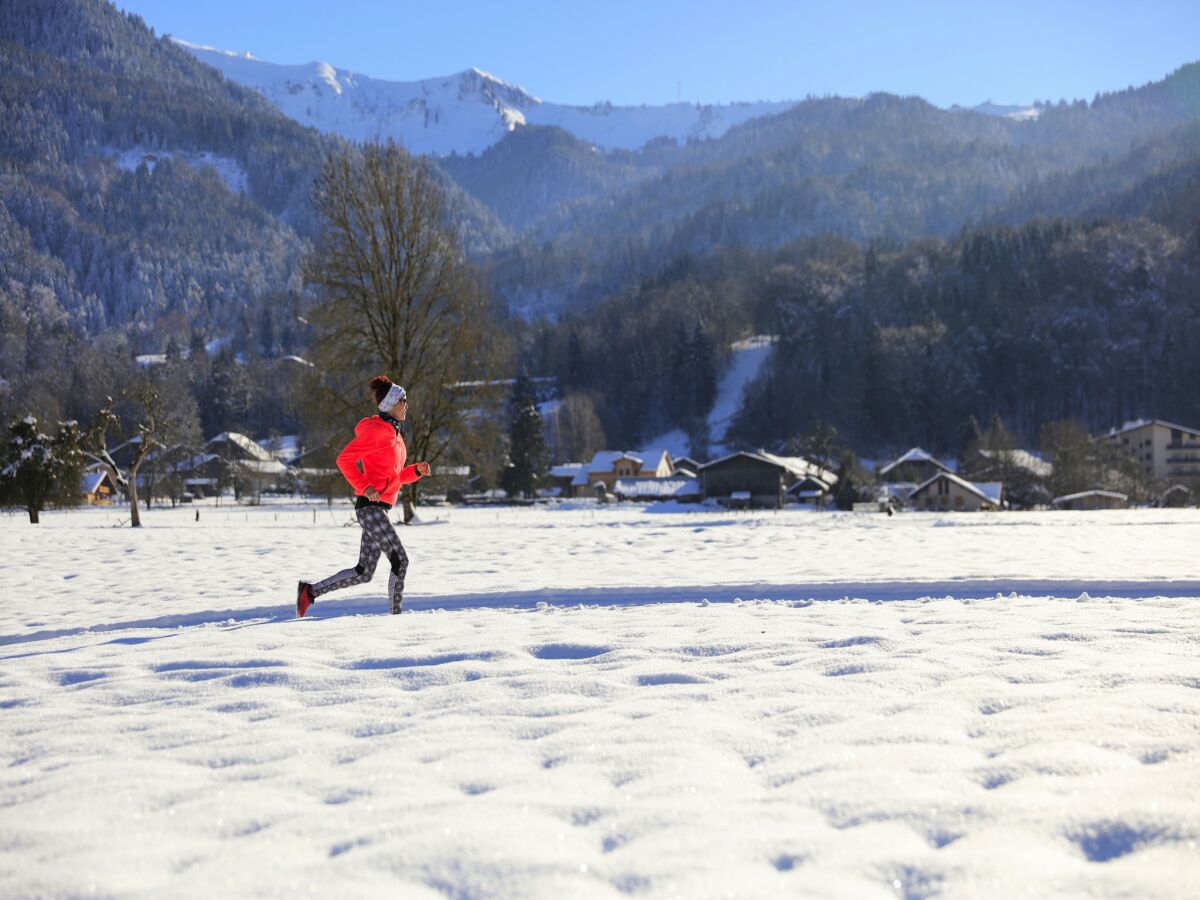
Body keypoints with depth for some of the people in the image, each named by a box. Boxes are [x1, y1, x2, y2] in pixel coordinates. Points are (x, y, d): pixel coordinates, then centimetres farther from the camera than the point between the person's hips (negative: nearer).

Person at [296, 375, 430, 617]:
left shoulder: (393, 434, 19)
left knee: (364, 573, 8)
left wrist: (416, 471, 9)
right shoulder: (375, 431, -10)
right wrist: (365, 487, -21)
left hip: (376, 509, 10)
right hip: (371, 507, -10)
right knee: (400, 561, -9)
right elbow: (344, 459, -15)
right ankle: (396, 613, -2)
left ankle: (310, 591, 11)